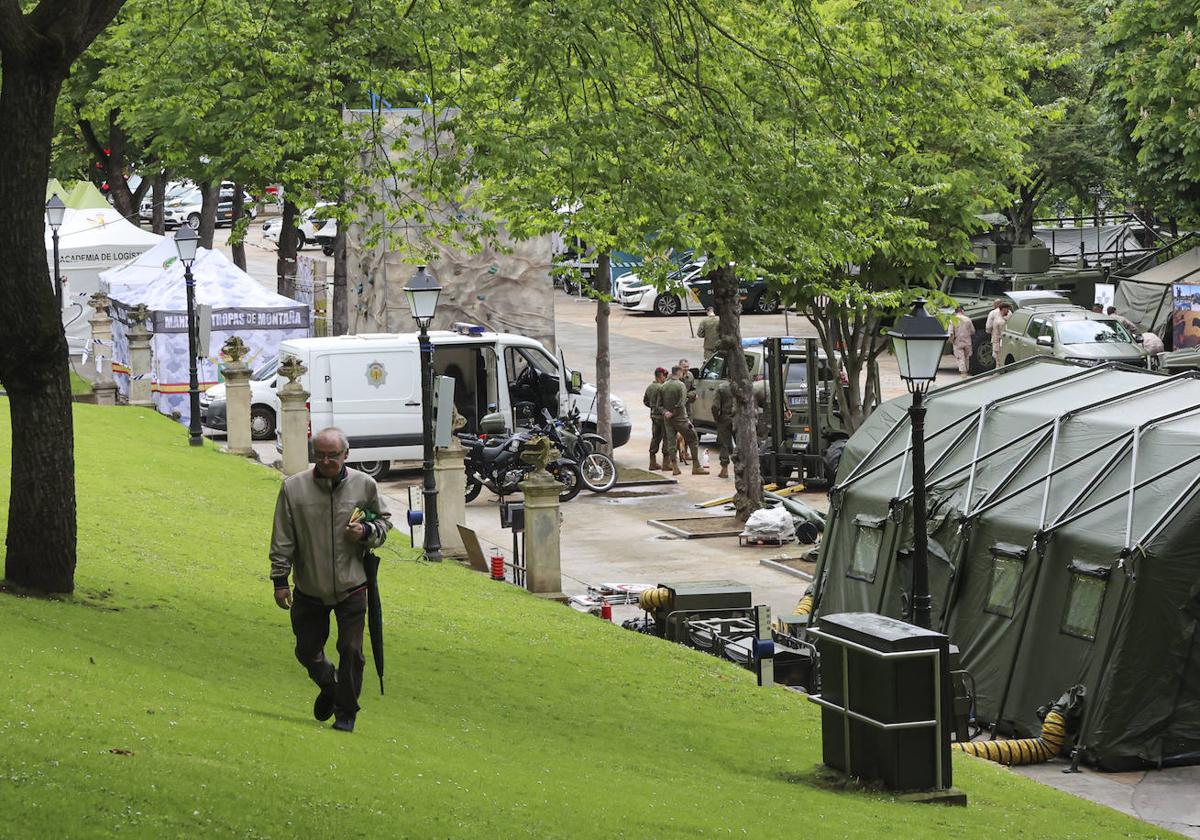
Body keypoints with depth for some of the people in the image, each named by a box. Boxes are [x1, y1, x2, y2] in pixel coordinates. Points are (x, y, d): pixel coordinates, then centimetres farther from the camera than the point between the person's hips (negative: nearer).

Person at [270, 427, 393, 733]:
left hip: (351, 587, -1)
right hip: (309, 590, 1)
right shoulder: (294, 487, -6)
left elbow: (384, 520, 13)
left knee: (351, 652, -1)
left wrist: (367, 532, -9)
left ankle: (345, 713, 15)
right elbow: (282, 540, -1)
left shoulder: (364, 485, -3)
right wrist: (280, 580, -2)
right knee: (307, 651, 11)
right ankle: (328, 685, 42)